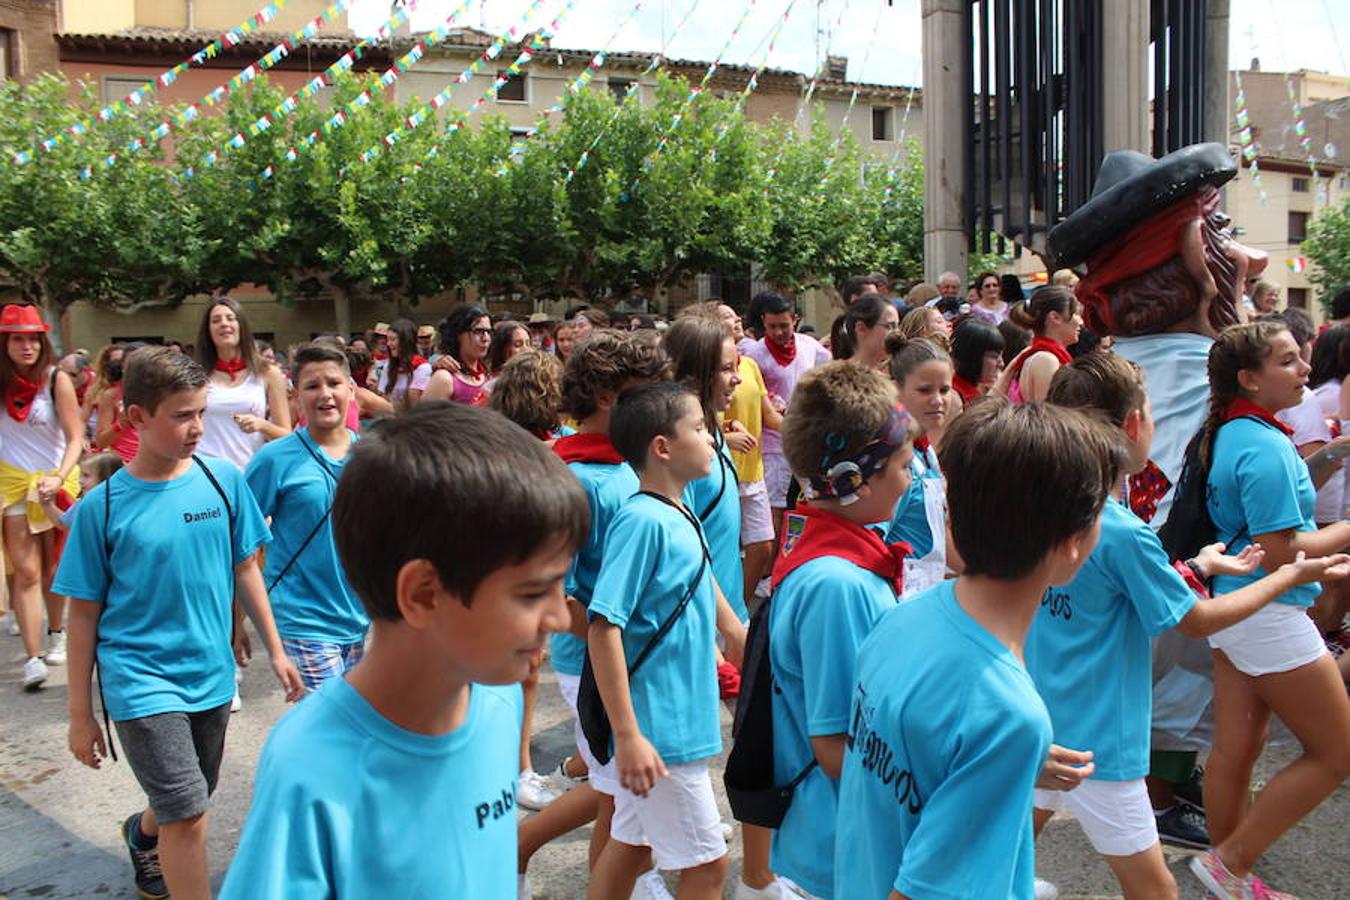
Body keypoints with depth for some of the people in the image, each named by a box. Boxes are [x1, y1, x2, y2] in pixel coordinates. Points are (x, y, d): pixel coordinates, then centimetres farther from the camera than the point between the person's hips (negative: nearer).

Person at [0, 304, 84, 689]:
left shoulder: (57, 379, -12)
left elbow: (75, 437, -14)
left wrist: (59, 478, -26)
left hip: (56, 480, -1)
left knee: (55, 567, 13)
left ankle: (56, 634, 35)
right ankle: (33, 657, -7)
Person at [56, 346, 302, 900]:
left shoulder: (224, 481, -5)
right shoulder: (102, 506, -11)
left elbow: (245, 570, 5)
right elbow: (84, 614, -4)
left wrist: (276, 651, 7)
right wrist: (80, 714, 0)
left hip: (211, 673, 4)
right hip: (141, 680, -4)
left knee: (185, 802, 22)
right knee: (187, 814, -10)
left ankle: (142, 834, 55)